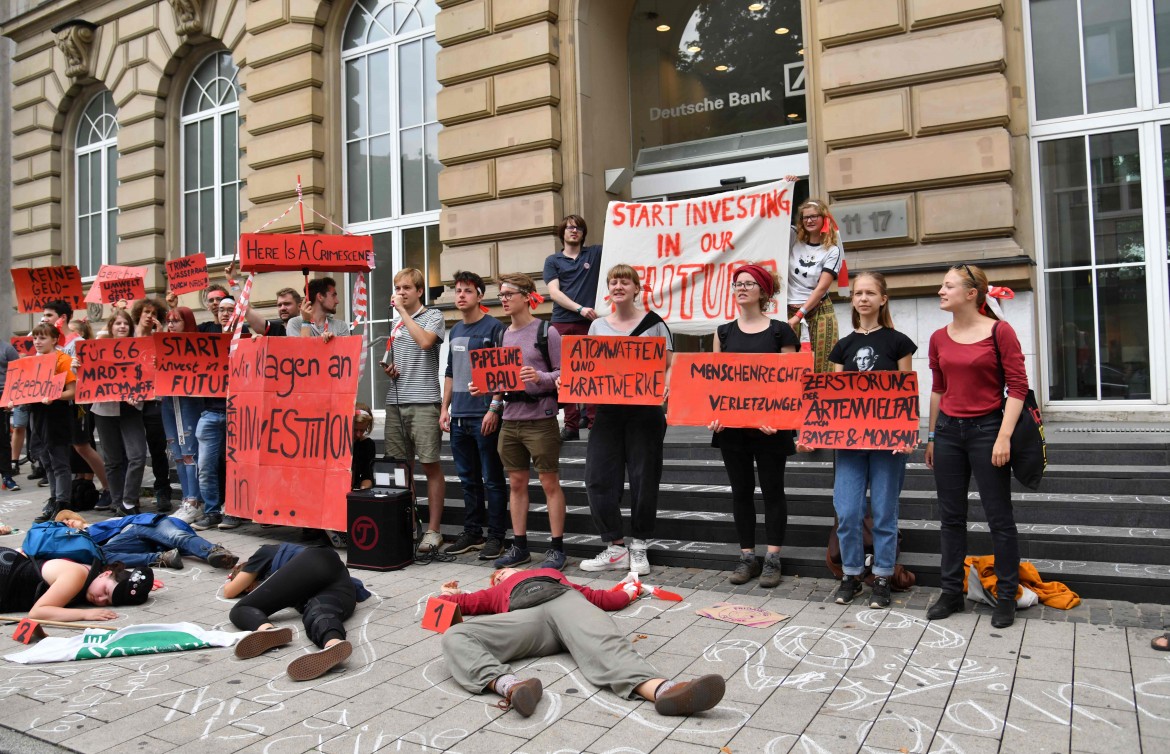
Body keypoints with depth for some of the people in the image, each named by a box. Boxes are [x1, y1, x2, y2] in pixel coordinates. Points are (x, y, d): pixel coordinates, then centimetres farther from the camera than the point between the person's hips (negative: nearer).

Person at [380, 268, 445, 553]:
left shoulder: (433, 316, 0)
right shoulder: (395, 323, 19)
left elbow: (425, 341, -21)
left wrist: (403, 311, -12)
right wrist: (388, 369, 6)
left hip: (423, 401, -7)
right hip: (395, 401, 7)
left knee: (430, 466, -4)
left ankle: (433, 530, 2)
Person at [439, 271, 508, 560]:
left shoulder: (493, 327, -5)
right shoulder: (456, 330, 16)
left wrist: (493, 409, -16)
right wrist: (445, 408, 14)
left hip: (485, 416, -7)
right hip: (458, 417, 7)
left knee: (492, 479, 1)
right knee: (468, 479, 13)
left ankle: (496, 536, 9)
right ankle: (472, 533, 23)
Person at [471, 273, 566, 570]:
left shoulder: (546, 332, -6)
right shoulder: (504, 335, 13)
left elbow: (564, 373, -9)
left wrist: (540, 378, -26)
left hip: (540, 419, -6)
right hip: (510, 419, 7)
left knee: (549, 482, 1)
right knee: (516, 483, 11)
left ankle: (557, 548, 10)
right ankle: (520, 546, 21)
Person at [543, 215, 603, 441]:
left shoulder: (595, 253, 15)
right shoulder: (553, 261, 14)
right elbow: (554, 293, 1)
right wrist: (580, 308, -10)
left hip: (589, 323, 0)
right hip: (562, 323, 1)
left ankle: (593, 420, 2)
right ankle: (571, 425, 5)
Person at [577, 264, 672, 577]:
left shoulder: (653, 323, 1)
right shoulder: (598, 326, 12)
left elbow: (669, 366, -1)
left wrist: (664, 388, -21)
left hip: (644, 409, -3)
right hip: (607, 409, 4)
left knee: (643, 478, 3)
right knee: (598, 477, -2)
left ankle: (638, 547, 18)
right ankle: (615, 547, 12)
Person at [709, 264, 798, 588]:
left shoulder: (780, 331, 1)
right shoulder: (724, 332, 11)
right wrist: (714, 414, -6)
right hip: (732, 422, 4)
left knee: (772, 488, 4)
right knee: (741, 489, 8)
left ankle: (772, 559, 10)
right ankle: (747, 556, 17)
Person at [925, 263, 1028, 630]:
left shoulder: (999, 331, -8)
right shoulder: (938, 338, 7)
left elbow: (1018, 386, -10)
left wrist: (1004, 436, -16)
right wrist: (932, 437, 15)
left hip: (986, 429, -5)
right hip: (948, 431, 5)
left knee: (999, 517, 4)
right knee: (951, 517, 10)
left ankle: (1006, 597, 17)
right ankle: (951, 592, 21)